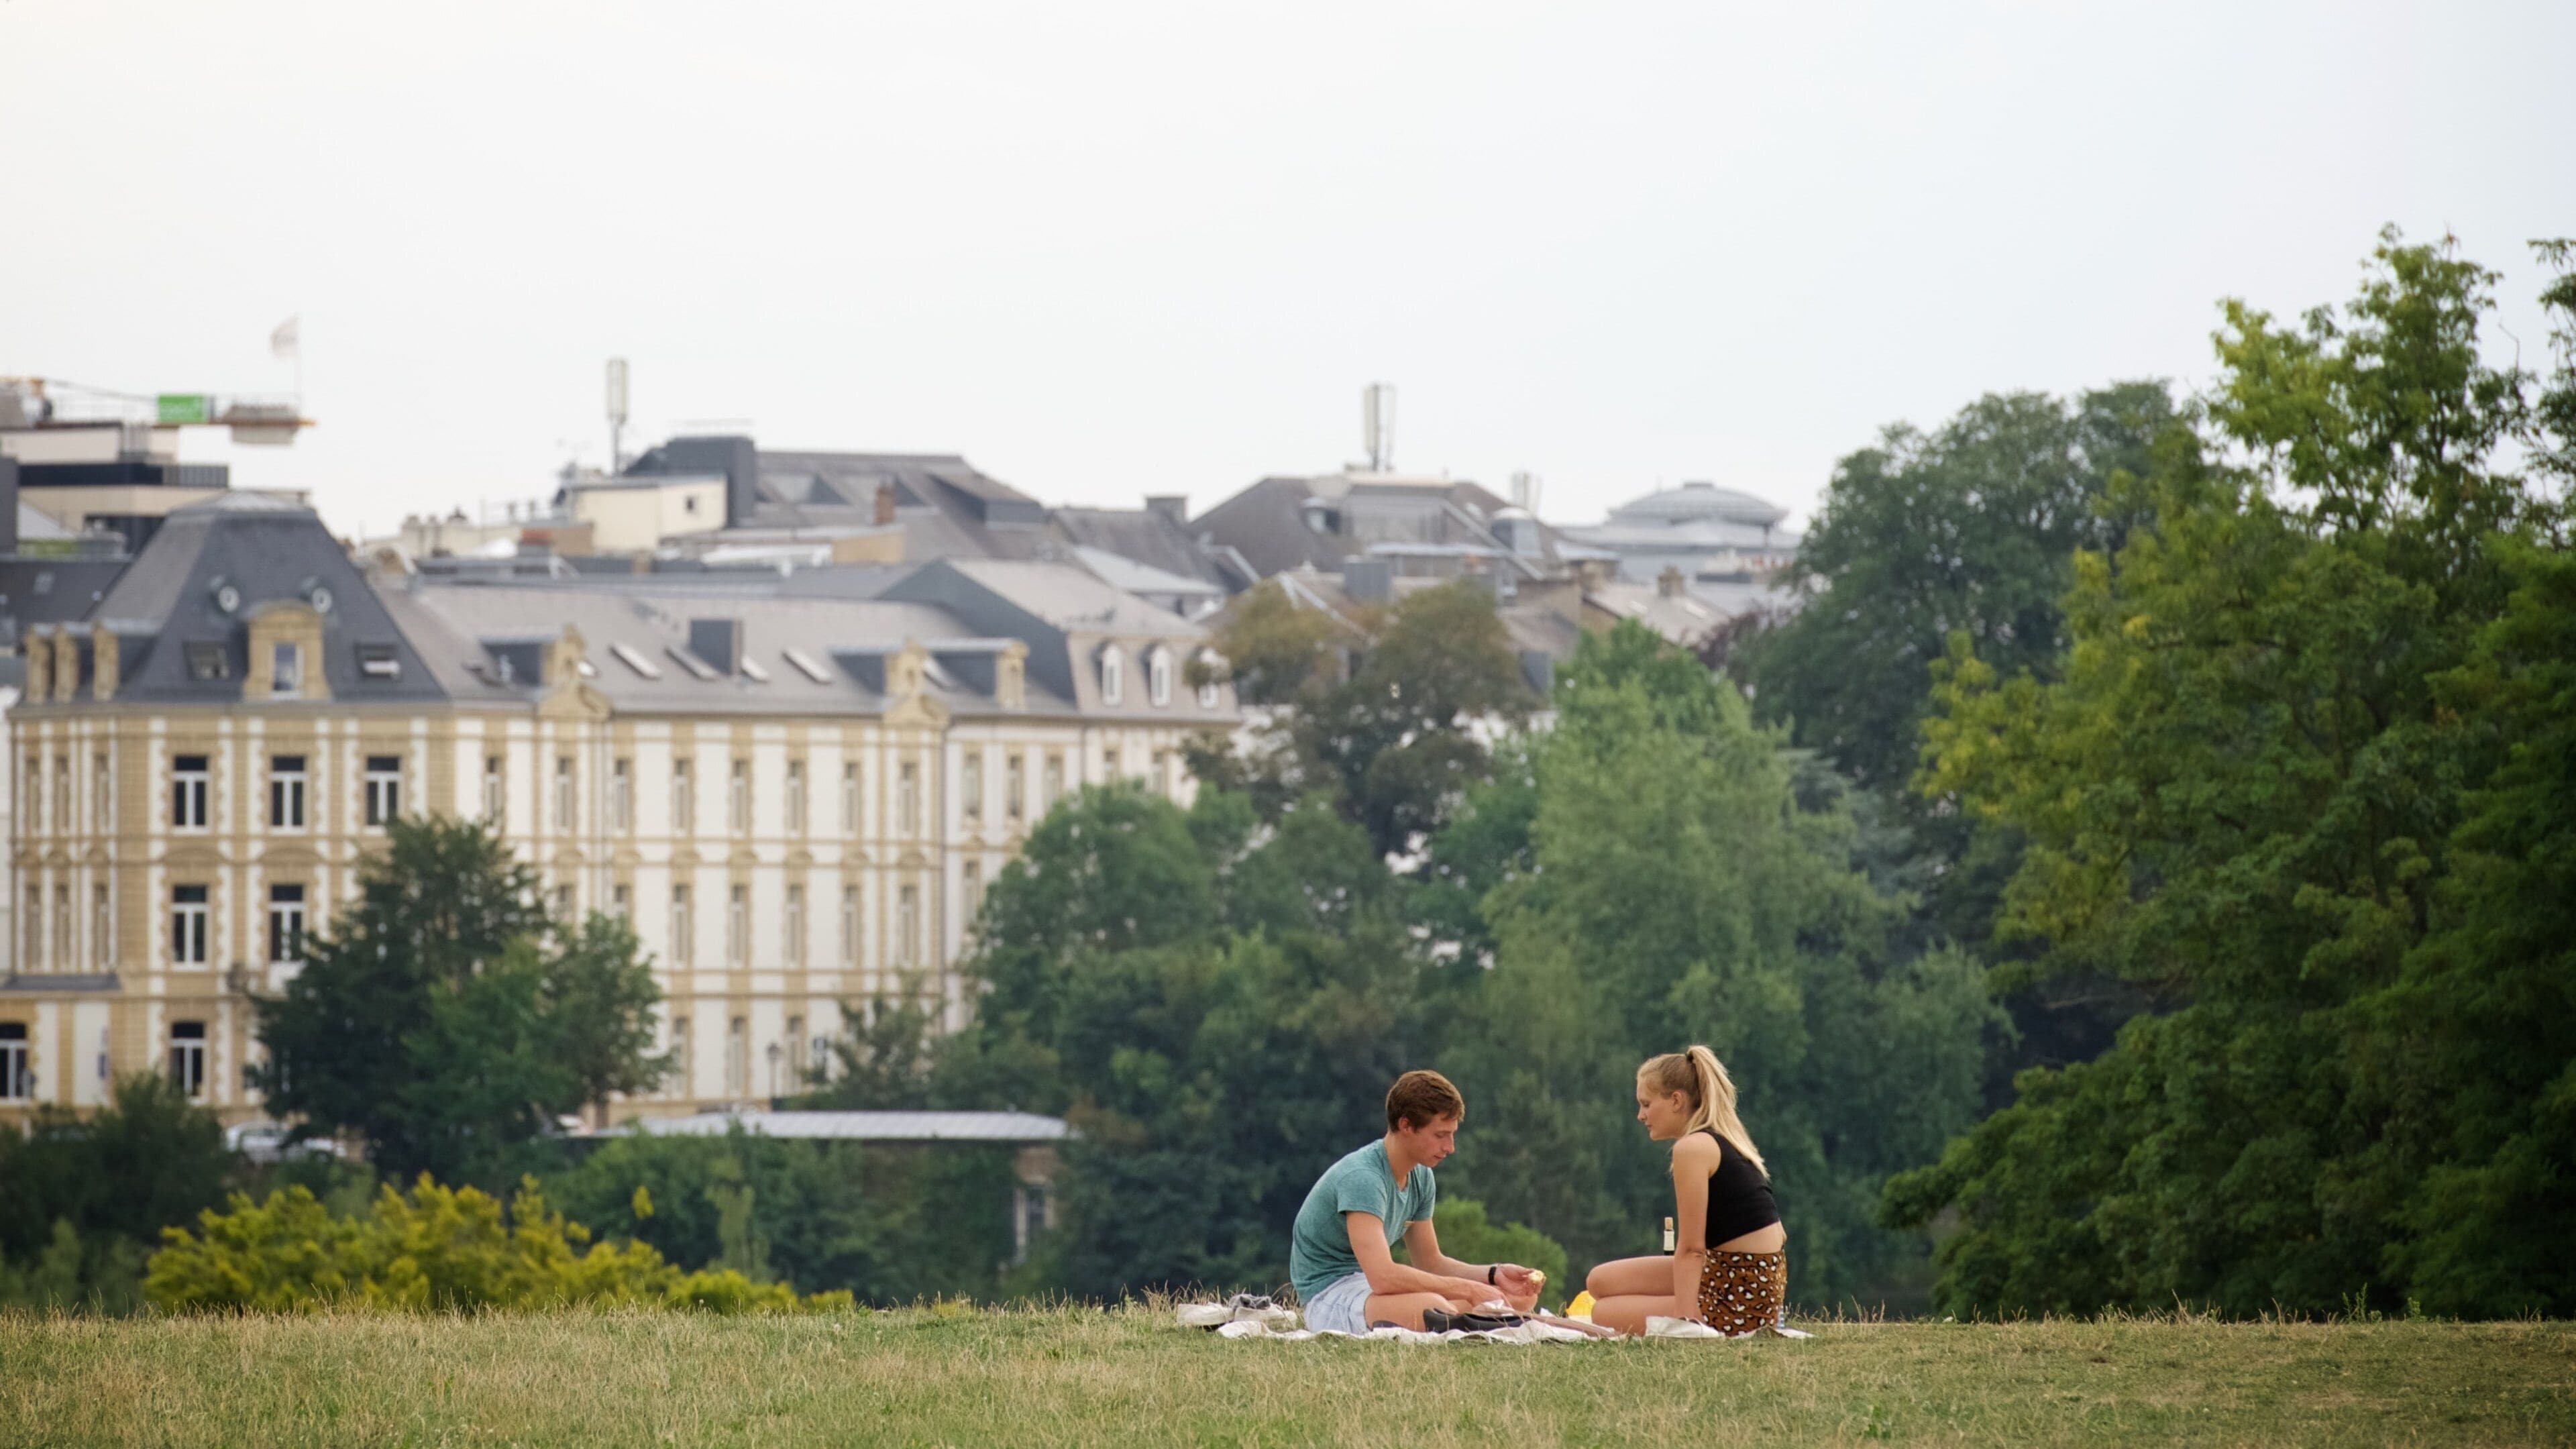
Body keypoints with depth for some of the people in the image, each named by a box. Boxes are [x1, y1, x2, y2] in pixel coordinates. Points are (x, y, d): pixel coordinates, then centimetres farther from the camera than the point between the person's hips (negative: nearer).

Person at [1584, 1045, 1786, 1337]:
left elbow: (1691, 1249, -17)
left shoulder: (1692, 1149, -14)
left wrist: (1685, 1320, -19)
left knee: (1604, 1315, 0)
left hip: (1741, 1301, -10)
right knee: (1601, 1282, 16)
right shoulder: (1727, 1141, 15)